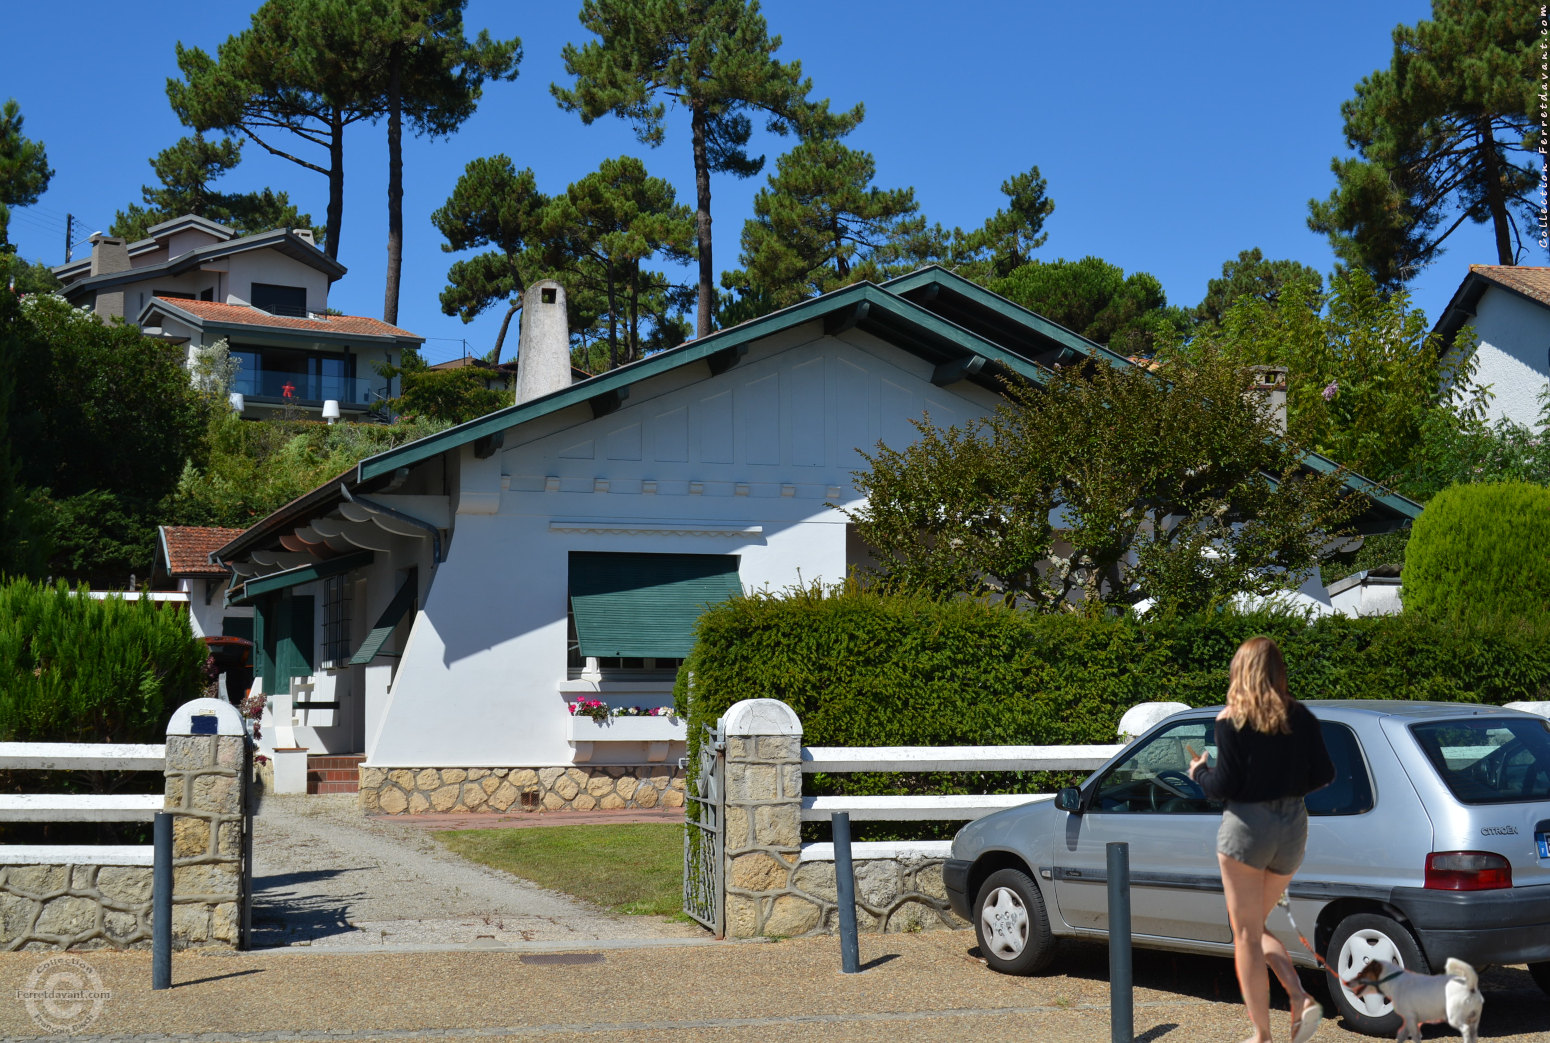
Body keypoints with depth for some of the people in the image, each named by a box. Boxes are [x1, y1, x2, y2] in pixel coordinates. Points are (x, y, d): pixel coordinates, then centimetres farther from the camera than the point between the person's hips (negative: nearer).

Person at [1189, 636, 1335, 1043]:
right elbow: (1323, 774, 3)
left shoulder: (1231, 721, -11)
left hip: (1247, 826, -5)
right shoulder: (1300, 717, 2)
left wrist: (1199, 772, 7)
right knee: (1256, 928, 20)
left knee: (1246, 936, 5)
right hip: (1293, 826, 5)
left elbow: (1224, 786, -14)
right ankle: (1301, 1000, 0)